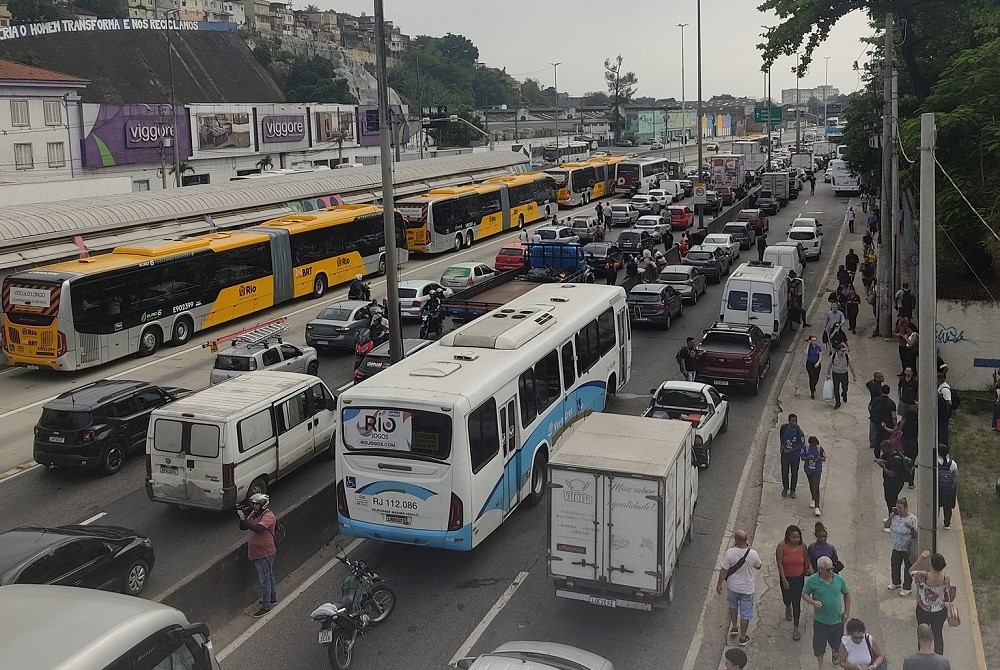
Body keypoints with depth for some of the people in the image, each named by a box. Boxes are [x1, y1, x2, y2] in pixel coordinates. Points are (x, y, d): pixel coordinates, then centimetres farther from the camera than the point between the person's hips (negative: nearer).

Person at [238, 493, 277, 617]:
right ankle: (272, 598, 37)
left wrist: (244, 519, -33)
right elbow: (243, 527, 7)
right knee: (269, 577, 23)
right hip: (255, 553, 9)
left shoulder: (268, 516, -20)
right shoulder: (253, 514, 7)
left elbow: (257, 529, -33)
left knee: (264, 580, -2)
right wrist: (242, 516, -10)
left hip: (265, 553, -9)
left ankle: (266, 606, 5)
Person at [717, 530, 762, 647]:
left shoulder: (730, 552, -26)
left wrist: (719, 584, 0)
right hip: (747, 588, -1)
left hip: (732, 586, 1)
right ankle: (742, 638, 28)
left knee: (733, 606, 29)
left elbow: (724, 570, -16)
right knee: (745, 613, 16)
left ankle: (734, 628, 45)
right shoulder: (753, 554, -23)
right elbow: (758, 566, -1)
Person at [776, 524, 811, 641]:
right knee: (787, 599, 17)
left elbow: (806, 560, 7)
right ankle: (788, 607, 56)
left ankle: (796, 628, 10)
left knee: (797, 603, 0)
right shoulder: (782, 546, -18)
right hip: (786, 578, 0)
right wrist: (784, 580, -16)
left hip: (799, 578, 0)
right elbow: (779, 563, -15)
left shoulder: (802, 546, -11)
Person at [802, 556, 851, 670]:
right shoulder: (812, 580, -15)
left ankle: (835, 656, 53)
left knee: (837, 643, 22)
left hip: (837, 619, 2)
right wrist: (813, 602, -24)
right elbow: (804, 594, -4)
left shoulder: (839, 579, -8)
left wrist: (847, 611, 4)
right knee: (819, 645, 10)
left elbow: (846, 594, 8)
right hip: (820, 621, -2)